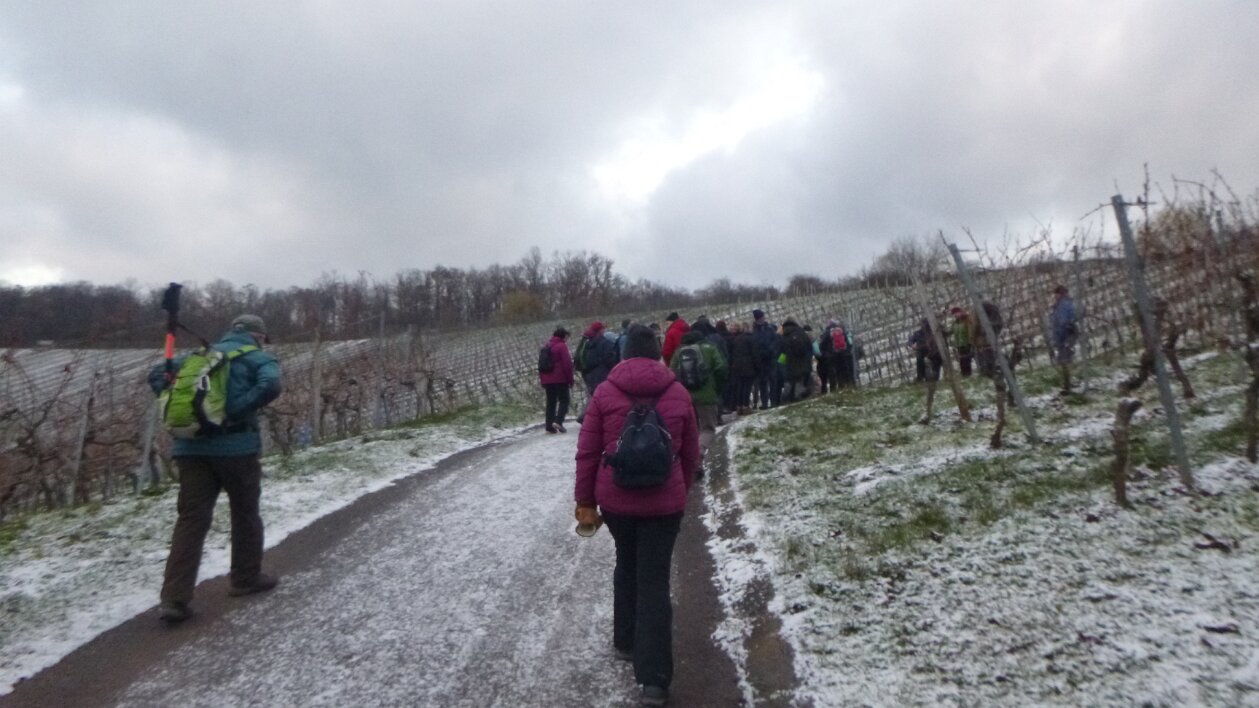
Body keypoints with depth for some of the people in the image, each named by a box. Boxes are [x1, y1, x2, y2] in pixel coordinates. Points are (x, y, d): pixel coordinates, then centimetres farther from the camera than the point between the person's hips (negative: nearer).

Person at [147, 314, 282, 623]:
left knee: (191, 520, 4)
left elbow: (156, 374, 18)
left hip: (192, 446, 5)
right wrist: (236, 411, -13)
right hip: (236, 445, -4)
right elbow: (270, 386, -19)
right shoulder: (259, 358, 3)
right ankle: (246, 578, 26)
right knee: (245, 514, 13)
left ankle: (175, 599, 0)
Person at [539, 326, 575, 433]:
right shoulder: (562, 346, -8)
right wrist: (570, 379, -6)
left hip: (547, 379, 7)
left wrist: (541, 377, 22)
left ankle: (549, 426, 7)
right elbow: (567, 364, -13)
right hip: (560, 379, -7)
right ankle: (558, 421, -16)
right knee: (564, 400, 1)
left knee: (550, 402, 10)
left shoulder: (547, 346, 15)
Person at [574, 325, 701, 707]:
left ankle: (626, 641, 37)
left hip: (615, 498, 1)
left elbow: (587, 452, -3)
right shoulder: (678, 393, 0)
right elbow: (690, 454, 8)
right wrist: (682, 491, 23)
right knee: (655, 582, 3)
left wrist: (584, 500, 4)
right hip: (664, 502, 0)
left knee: (626, 566, 24)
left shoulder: (605, 392, -3)